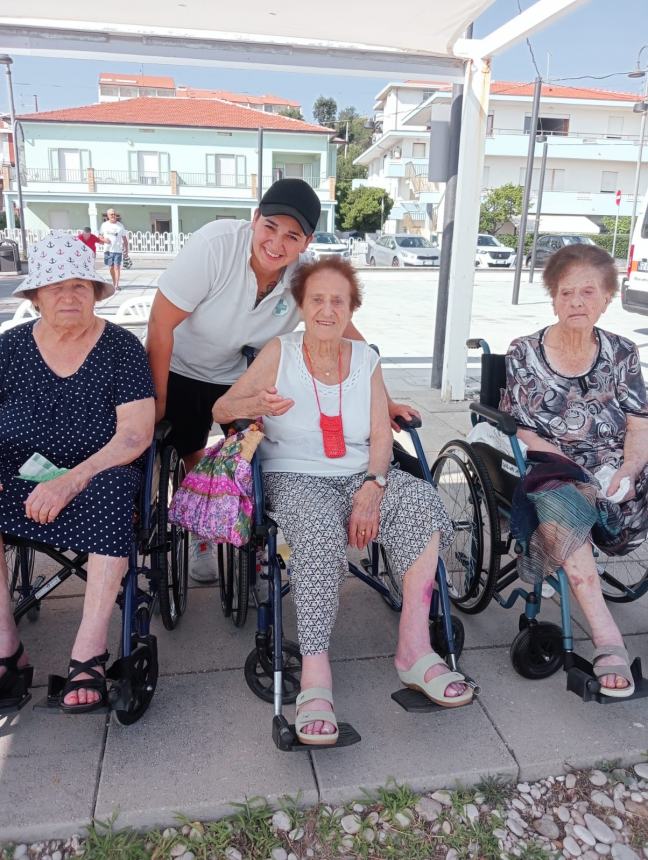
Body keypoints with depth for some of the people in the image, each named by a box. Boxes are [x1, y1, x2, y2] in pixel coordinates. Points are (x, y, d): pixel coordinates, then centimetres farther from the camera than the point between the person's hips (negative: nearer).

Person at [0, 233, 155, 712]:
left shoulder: (121, 347, -5)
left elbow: (136, 434, -13)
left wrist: (72, 481, -25)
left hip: (99, 474, -2)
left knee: (112, 487, -35)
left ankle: (89, 652, -29)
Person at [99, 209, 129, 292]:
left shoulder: (120, 225, 4)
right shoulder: (104, 225, 7)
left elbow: (124, 238, 7)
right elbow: (100, 236, 13)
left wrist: (126, 248, 0)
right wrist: (104, 239, -9)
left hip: (118, 250, -2)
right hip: (108, 250, 2)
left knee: (117, 267, -9)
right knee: (111, 267, 9)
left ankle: (117, 285, -10)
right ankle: (114, 284, 21)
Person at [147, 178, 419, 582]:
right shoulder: (217, 244, -32)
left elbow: (346, 334, -11)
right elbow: (161, 325, -27)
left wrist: (383, 400, -14)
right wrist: (158, 402, -21)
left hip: (241, 377, 2)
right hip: (179, 369, -2)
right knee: (189, 459, 8)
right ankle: (199, 537, 33)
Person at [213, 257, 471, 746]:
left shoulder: (366, 359, 9)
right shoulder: (279, 354, 0)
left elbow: (381, 434, 4)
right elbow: (220, 411, 0)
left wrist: (372, 488, -14)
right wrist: (255, 404, -24)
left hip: (361, 475, 4)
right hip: (294, 477, -3)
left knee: (421, 499, -25)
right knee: (320, 526, -37)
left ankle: (414, 648, -23)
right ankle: (315, 675, -33)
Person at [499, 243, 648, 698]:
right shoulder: (525, 354, 2)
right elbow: (520, 431, -1)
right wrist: (582, 469, -12)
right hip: (555, 476, -3)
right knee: (557, 508, -35)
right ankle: (609, 641, -35)